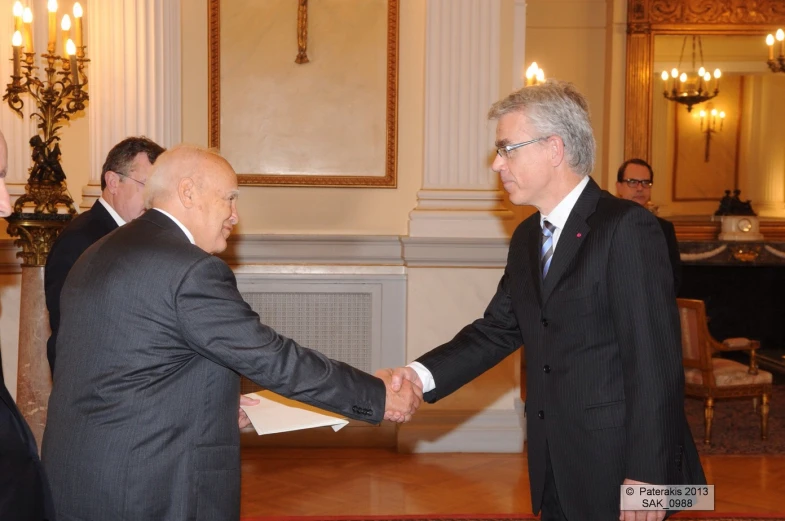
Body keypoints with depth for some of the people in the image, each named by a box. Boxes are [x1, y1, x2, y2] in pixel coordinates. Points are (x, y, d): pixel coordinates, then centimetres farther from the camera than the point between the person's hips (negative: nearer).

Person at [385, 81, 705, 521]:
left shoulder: (627, 228, -15)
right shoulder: (527, 238, 11)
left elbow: (655, 358, -18)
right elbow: (498, 330, 9)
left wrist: (645, 475, -20)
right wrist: (422, 375, -8)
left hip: (617, 469, -7)